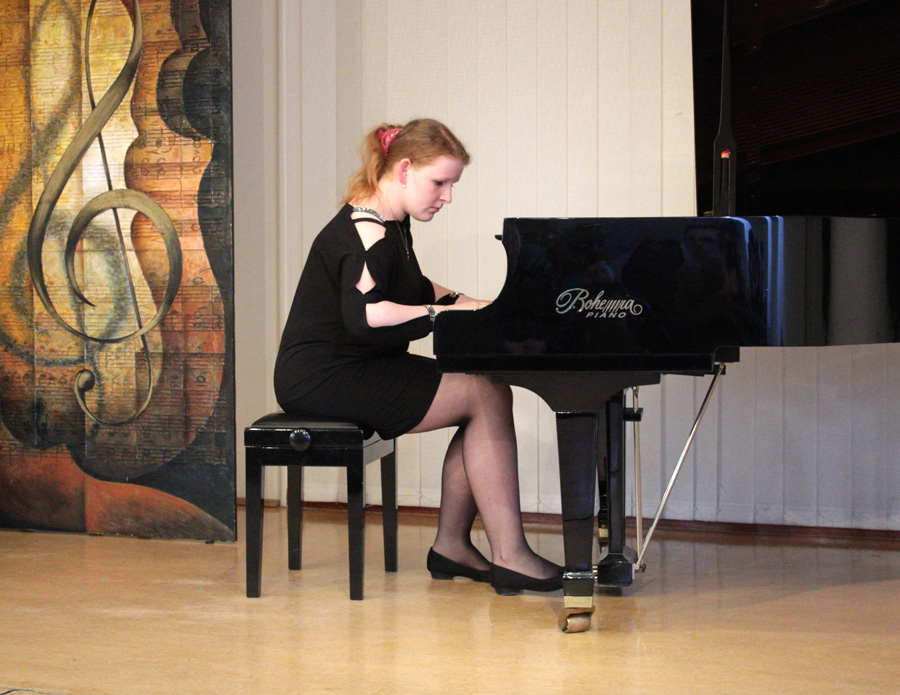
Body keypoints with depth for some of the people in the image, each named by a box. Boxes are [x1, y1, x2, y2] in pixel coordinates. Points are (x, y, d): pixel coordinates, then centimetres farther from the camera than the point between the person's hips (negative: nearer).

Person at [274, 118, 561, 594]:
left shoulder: (391, 224, 15)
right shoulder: (365, 233, -18)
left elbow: (415, 291, 31)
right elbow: (363, 314, -34)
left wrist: (476, 307, 18)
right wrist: (443, 313, -34)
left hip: (357, 369, 10)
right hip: (323, 377, -10)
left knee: (489, 393, 0)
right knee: (486, 398, -17)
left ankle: (451, 545, 2)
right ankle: (508, 556, -16)